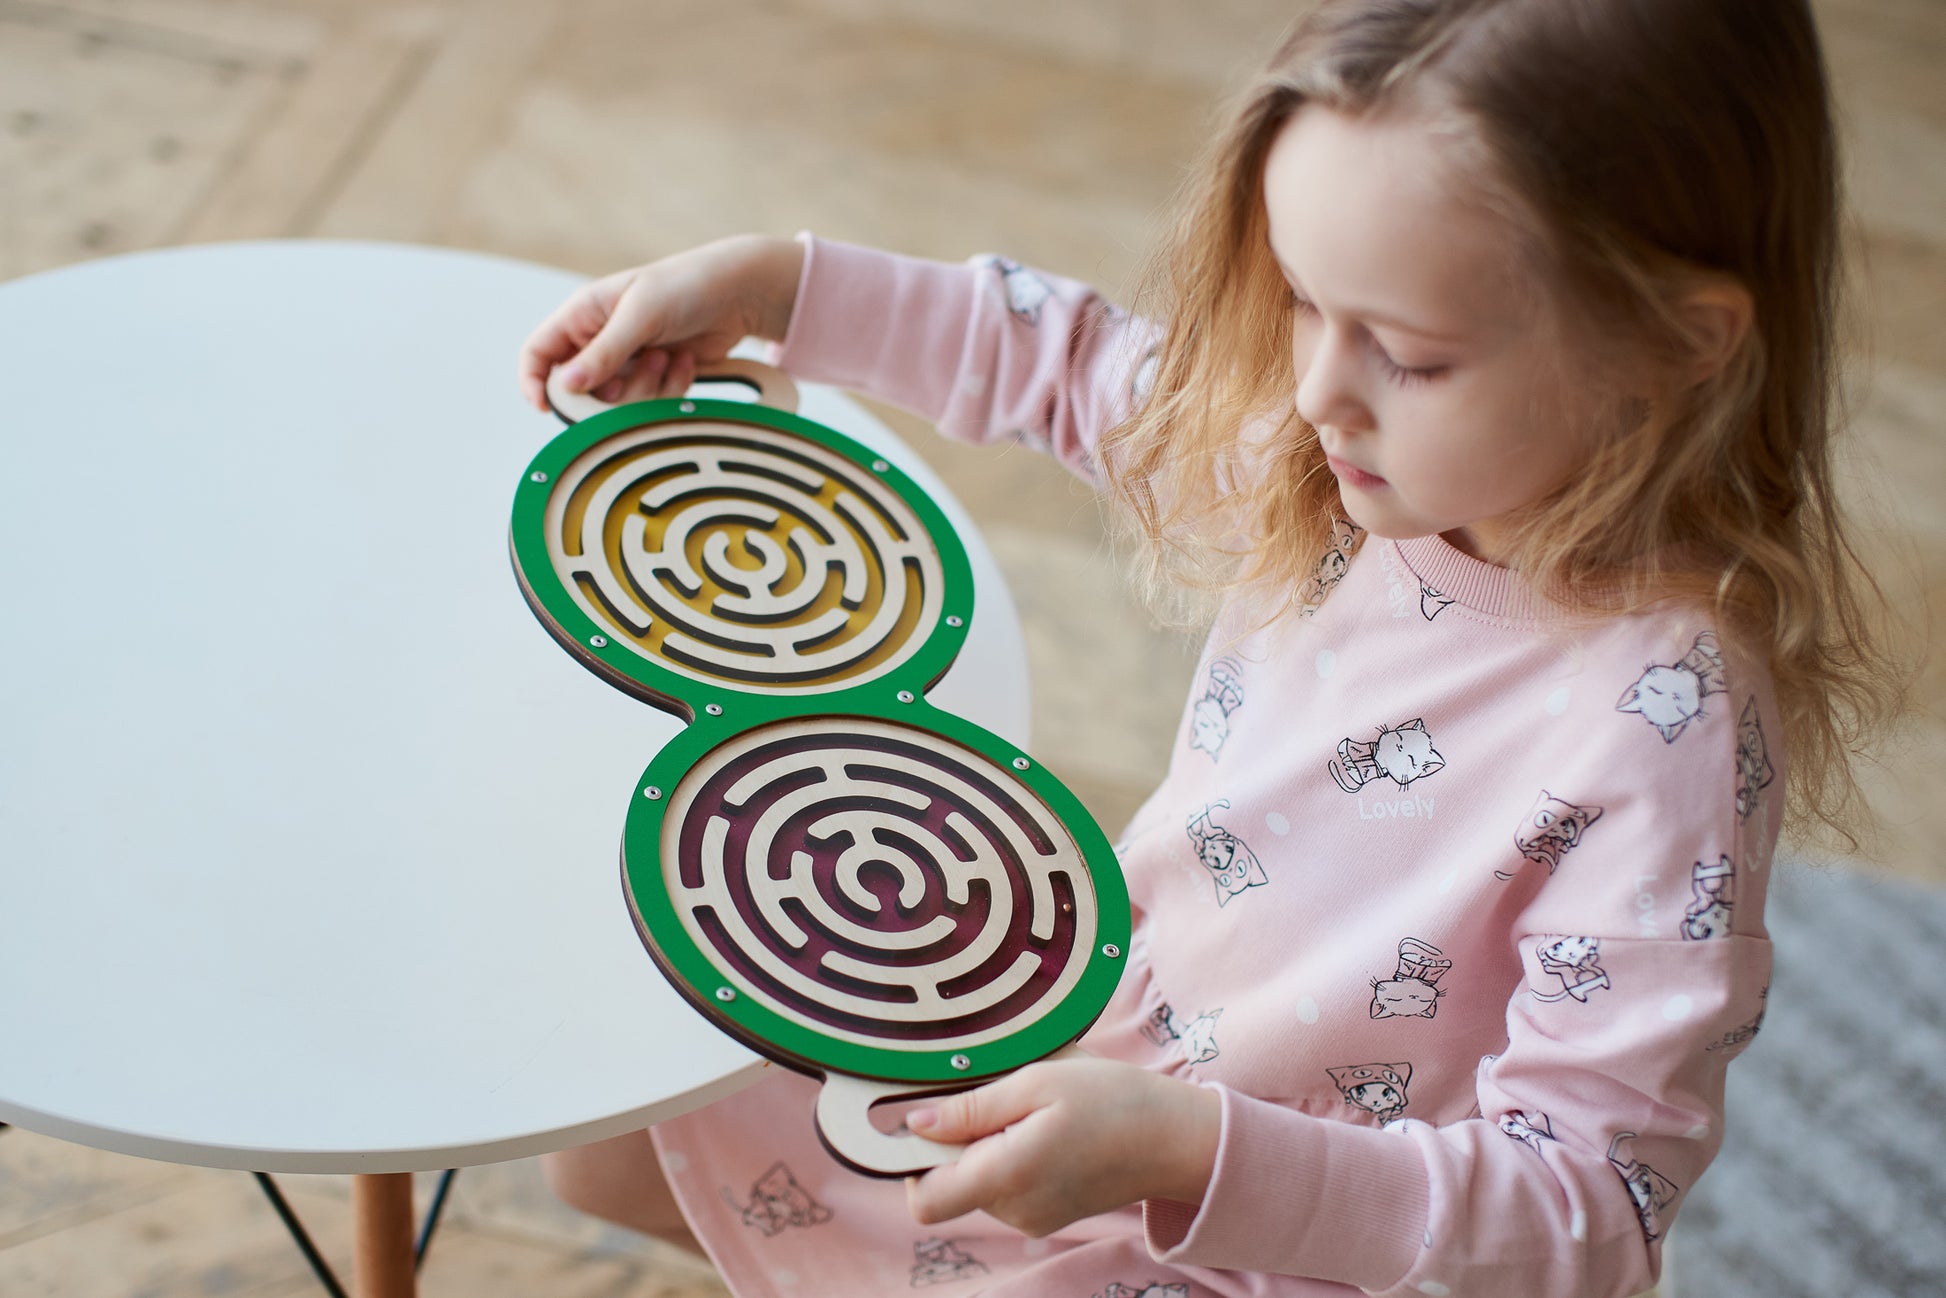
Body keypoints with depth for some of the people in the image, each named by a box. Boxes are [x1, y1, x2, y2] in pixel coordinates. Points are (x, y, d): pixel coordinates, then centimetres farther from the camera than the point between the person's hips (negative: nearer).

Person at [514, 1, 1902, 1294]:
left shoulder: (1668, 732, -32)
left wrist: (1184, 1152, -40)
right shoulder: (1356, 446, -13)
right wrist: (765, 284, 1)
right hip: (1094, 1041, 7)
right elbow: (1083, 363, 7)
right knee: (615, 1147, 15)